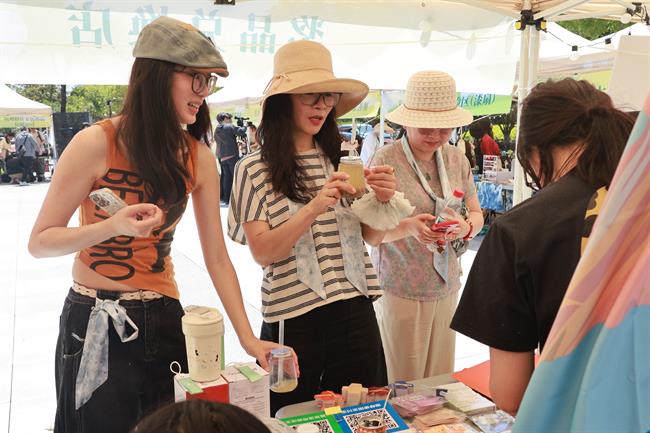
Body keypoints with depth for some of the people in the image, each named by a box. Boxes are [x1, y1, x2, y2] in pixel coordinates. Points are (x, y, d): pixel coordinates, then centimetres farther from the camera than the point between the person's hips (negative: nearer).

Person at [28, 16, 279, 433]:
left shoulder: (199, 159, -2)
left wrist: (248, 339, -9)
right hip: (95, 324, -3)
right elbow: (39, 242, -10)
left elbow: (217, 258, -2)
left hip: (165, 320, 4)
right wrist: (113, 226, -28)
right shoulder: (96, 143, -15)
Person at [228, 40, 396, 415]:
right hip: (293, 318, -3)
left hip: (355, 310, 4)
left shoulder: (339, 160, 4)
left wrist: (383, 200, -12)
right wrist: (313, 209, -25)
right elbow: (262, 252, -13)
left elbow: (371, 237, 7)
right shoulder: (255, 170, -5)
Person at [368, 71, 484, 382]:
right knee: (403, 384, 5)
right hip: (400, 289, -4)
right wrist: (408, 227, -28)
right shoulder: (386, 160, -10)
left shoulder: (457, 159, 5)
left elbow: (477, 213, 11)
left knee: (440, 379, 13)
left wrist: (466, 226, -12)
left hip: (446, 287, 5)